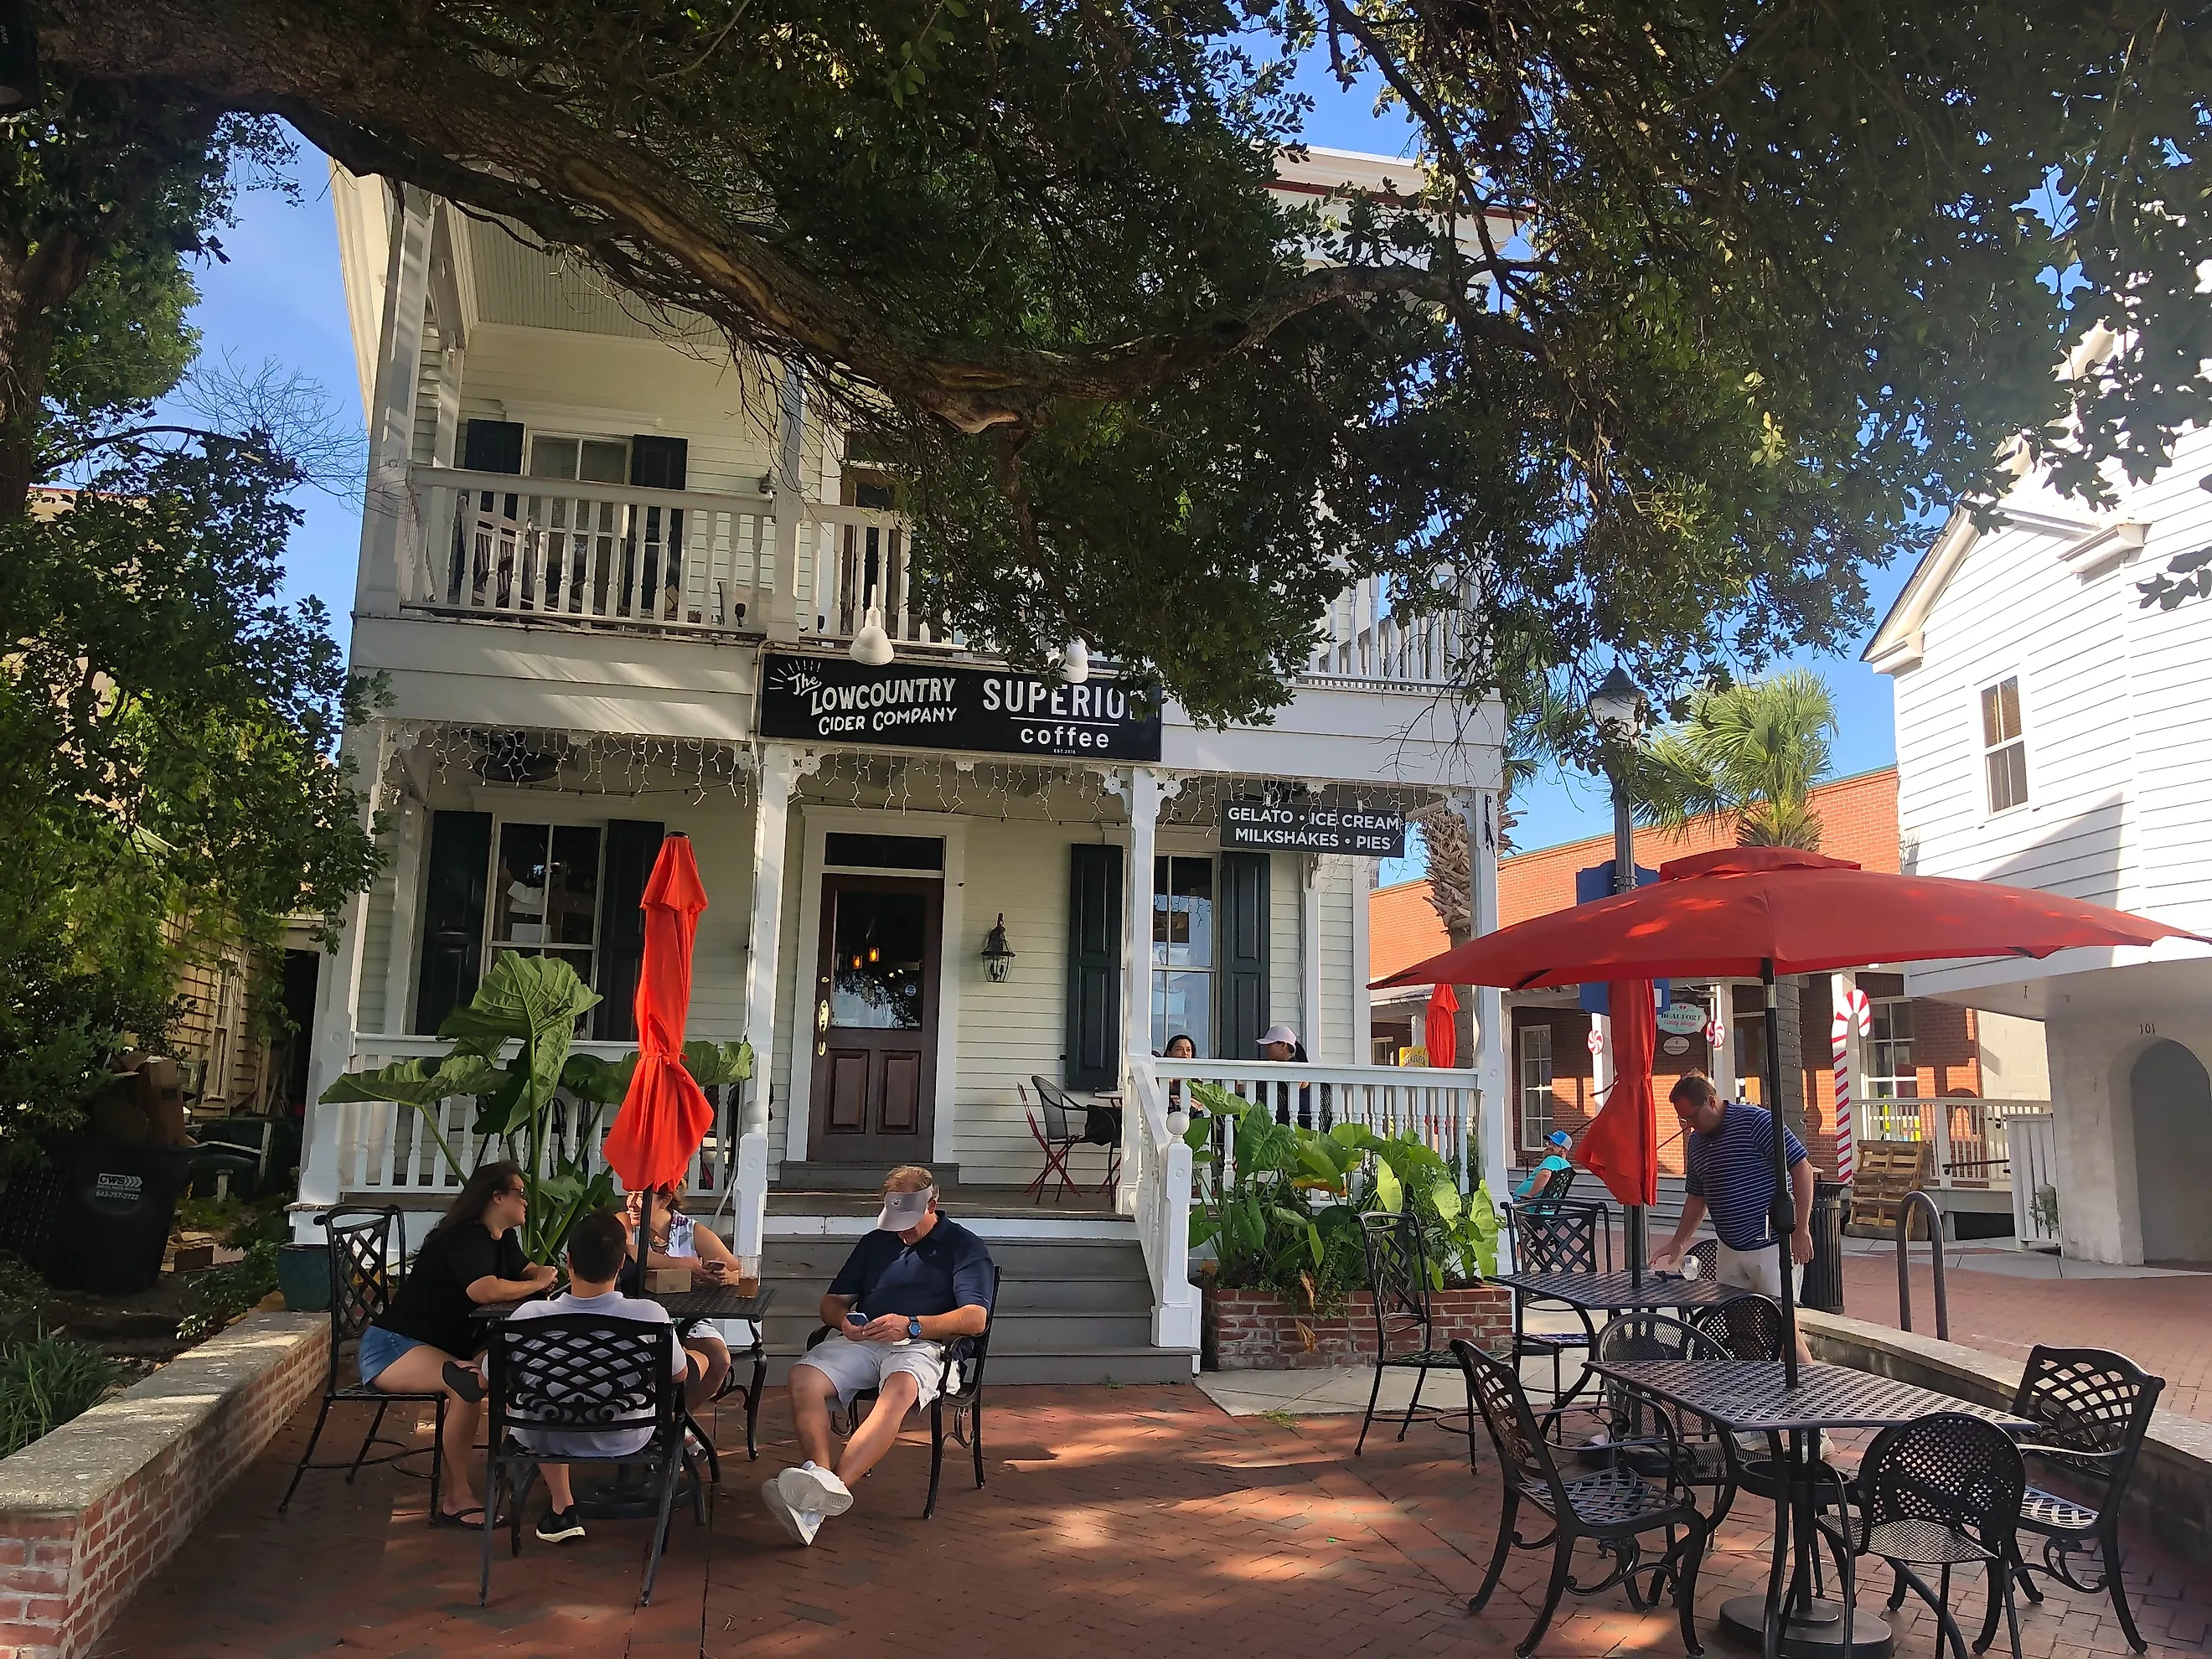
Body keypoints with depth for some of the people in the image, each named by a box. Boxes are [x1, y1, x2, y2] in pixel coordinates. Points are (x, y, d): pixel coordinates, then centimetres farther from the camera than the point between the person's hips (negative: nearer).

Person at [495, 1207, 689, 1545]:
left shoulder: (529, 1315, -27)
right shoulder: (650, 1314, -28)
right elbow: (678, 1374, -7)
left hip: (549, 1439, 1)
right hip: (625, 1440, 0)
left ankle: (562, 1507, 30)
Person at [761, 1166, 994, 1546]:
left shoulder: (964, 1247, 9)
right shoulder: (875, 1242, 26)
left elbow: (975, 1318, -4)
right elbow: (832, 1301, 26)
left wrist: (911, 1325, -18)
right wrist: (844, 1321, 0)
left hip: (921, 1345, -5)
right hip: (859, 1341, 5)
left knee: (900, 1389, -39)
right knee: (804, 1377, -26)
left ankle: (835, 1485, -53)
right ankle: (822, 1476, -42)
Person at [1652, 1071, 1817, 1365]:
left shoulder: (1756, 1121, -12)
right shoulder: (1695, 1142, 11)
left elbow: (1802, 1167, -13)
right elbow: (1697, 1198, 21)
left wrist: (1802, 1229, -16)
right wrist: (1677, 1244, 16)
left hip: (1772, 1244, -7)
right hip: (1730, 1250, 8)